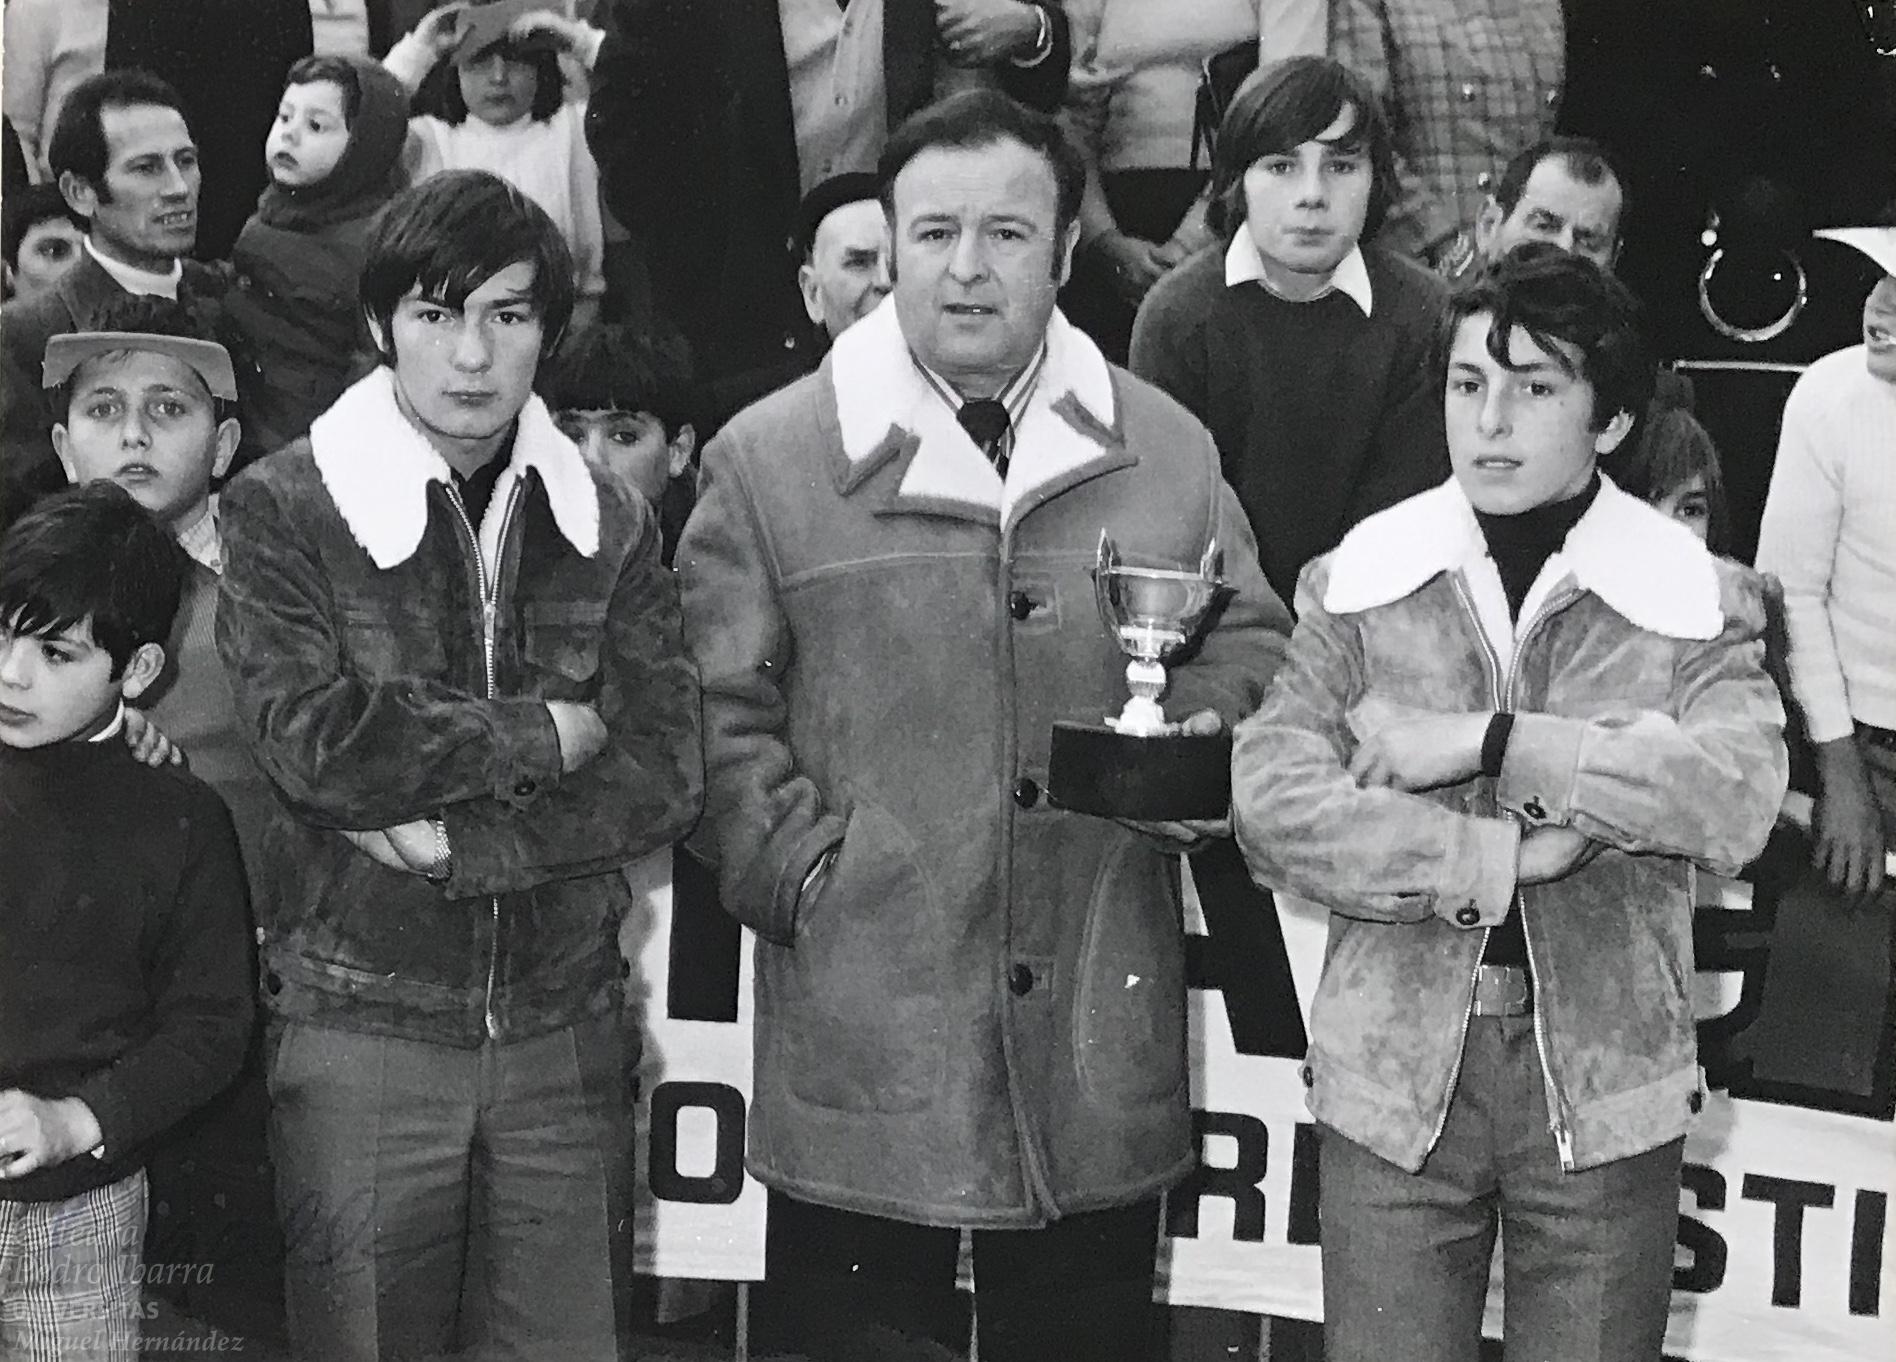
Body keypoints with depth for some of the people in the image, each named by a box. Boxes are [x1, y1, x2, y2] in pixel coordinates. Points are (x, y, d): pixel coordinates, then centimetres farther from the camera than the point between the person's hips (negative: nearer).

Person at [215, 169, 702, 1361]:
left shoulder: (610, 527, 6)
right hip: (361, 1029, -2)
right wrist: (541, 733, -11)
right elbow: (310, 740, -17)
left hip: (567, 1029, 3)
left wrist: (445, 835, -13)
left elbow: (663, 779, -3)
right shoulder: (280, 512, -3)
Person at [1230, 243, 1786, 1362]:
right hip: (1395, 1078, 0)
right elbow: (1271, 806, -10)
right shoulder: (1360, 580, 2)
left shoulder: (1697, 596, 0)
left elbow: (1739, 803, -18)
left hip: (1608, 1090, 0)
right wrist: (1500, 857, -18)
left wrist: (1486, 743, -20)